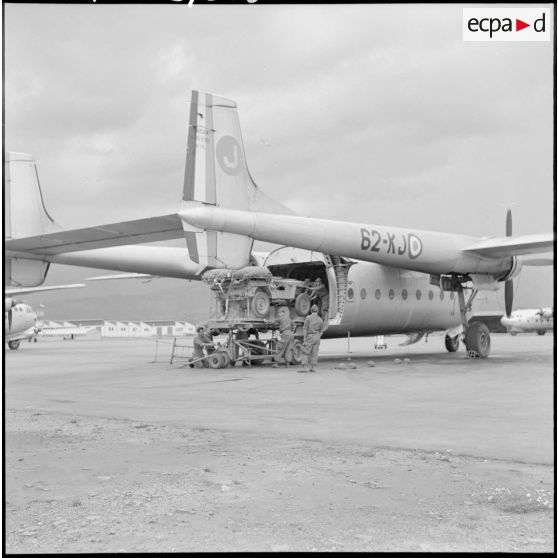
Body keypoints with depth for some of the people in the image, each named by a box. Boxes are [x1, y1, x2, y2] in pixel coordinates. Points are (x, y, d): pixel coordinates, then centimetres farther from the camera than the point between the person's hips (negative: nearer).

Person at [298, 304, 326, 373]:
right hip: (317, 337, 4)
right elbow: (321, 331, 8)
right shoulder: (320, 319, 5)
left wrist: (304, 338, -7)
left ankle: (305, 368, -11)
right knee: (314, 353, 8)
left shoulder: (308, 317, -7)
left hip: (310, 336, -4)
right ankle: (312, 368, 9)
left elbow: (305, 328, -10)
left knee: (306, 352, -3)